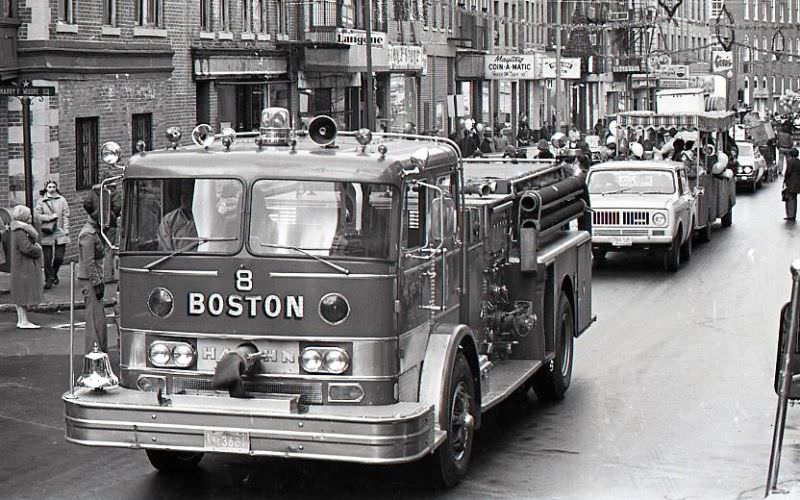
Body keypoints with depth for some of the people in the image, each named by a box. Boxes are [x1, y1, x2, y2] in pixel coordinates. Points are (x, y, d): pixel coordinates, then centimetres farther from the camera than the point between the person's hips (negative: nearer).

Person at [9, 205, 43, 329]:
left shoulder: (18, 230, 14)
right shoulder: (20, 232, -20)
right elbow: (27, 248, -27)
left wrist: (35, 246, 6)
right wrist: (38, 248, -10)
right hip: (24, 268, -11)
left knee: (20, 297, 13)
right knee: (24, 296, -6)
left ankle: (21, 320, 19)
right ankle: (24, 321, -3)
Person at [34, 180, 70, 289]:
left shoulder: (61, 200, 6)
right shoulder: (41, 202, 4)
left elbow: (66, 215, 6)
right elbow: (37, 214, -2)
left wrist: (66, 229, -1)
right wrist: (50, 217, -10)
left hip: (60, 233, 1)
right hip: (47, 235, -1)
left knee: (59, 257, 0)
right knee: (47, 259, -1)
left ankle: (54, 274, 28)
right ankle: (48, 280, 10)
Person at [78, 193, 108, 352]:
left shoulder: (95, 230, 14)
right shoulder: (88, 234, -17)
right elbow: (89, 263, -20)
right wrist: (97, 283, -19)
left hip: (94, 279, 10)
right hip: (89, 280, -10)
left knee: (99, 318, 14)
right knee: (96, 319, -7)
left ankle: (102, 353, 20)